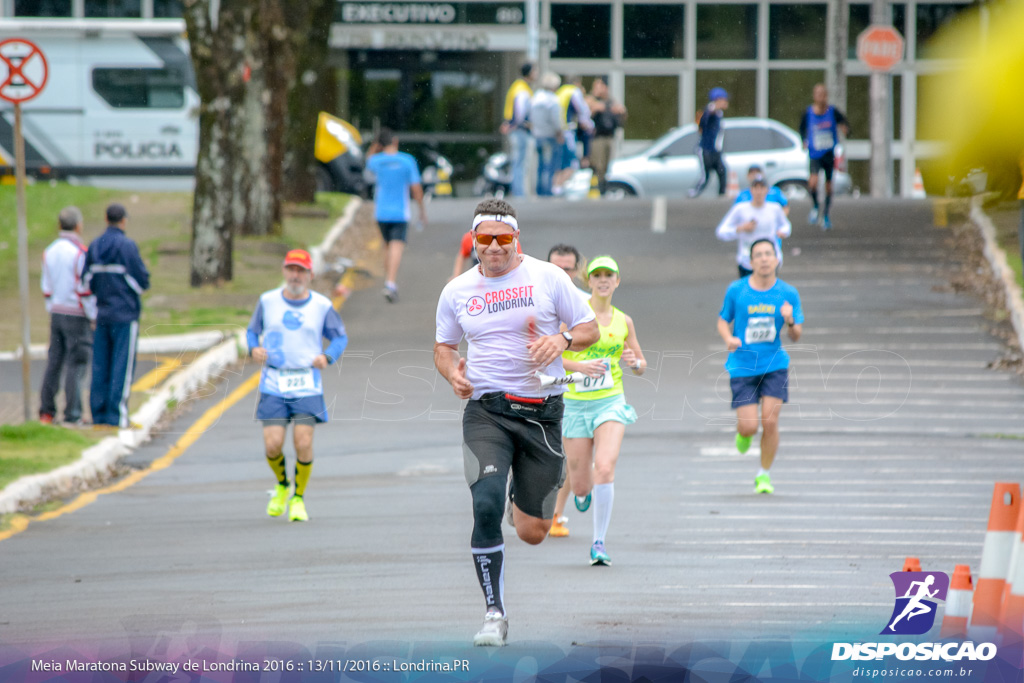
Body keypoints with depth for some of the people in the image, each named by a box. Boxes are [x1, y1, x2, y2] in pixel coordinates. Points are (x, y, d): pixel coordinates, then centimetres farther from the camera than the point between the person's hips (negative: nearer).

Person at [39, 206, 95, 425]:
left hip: (57, 314, 7)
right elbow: (84, 290, -15)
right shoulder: (80, 252, -14)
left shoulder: (50, 251, 7)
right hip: (77, 315, -7)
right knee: (76, 365, -4)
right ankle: (72, 414, -5)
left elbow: (47, 288, 12)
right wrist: (94, 317, -7)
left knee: (54, 362, 10)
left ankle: (46, 412, 11)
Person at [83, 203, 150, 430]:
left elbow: (87, 281, 4)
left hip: (102, 314, 5)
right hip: (125, 313, -5)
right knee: (122, 365, -3)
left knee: (100, 366, 7)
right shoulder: (127, 246, -12)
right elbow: (142, 279, -12)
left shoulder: (94, 247, 6)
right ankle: (117, 416, -7)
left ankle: (99, 416, 7)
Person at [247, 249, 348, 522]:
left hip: (307, 386, -1)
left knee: (303, 444, -11)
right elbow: (252, 330, 16)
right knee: (273, 445, -8)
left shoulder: (322, 306, 2)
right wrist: (254, 348, -7)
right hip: (273, 384, 1)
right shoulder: (268, 301, 4)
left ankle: (298, 498, 11)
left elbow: (340, 337, 11)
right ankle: (282, 486, 23)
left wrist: (327, 357, -9)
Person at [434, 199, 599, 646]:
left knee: (532, 533, 4)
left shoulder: (548, 278, 1)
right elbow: (443, 346, 20)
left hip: (542, 411, 0)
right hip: (486, 411, 0)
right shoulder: (457, 291, 6)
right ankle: (495, 614, -11)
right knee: (486, 505, -22)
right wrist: (452, 371, -3)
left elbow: (590, 329, 7)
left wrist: (563, 340, -14)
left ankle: (521, 497, 44)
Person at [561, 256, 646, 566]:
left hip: (611, 403, 1)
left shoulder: (623, 322, 6)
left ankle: (599, 543, -10)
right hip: (575, 404, -1)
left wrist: (634, 363, -6)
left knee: (605, 470, -22)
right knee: (581, 486, 4)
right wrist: (579, 366, -21)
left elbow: (641, 365, 17)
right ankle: (583, 491, 46)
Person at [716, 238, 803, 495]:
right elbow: (723, 321, 9)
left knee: (769, 421, -9)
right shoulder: (736, 291, -2)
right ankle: (744, 433, 32)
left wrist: (790, 322, -20)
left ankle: (764, 474, 11)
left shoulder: (788, 293, 0)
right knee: (749, 426, -8)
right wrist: (728, 338, -12)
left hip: (774, 365, 1)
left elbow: (796, 336, 2)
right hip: (742, 366, -1)